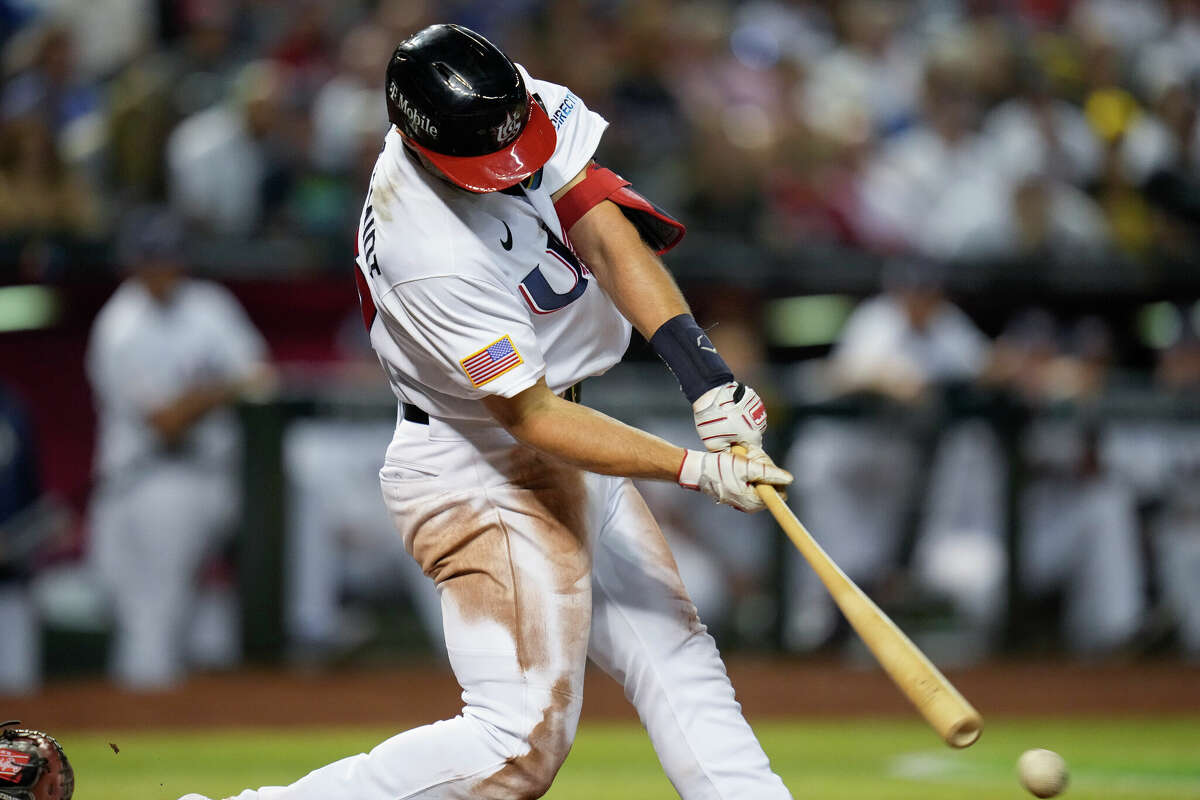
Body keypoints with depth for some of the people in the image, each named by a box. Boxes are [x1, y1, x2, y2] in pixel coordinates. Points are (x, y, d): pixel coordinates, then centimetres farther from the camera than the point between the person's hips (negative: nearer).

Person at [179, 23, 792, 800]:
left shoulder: (525, 105, -11)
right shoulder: (435, 257, -32)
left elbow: (609, 240, -15)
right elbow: (534, 420, -27)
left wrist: (702, 368, -28)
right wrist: (695, 469, -31)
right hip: (479, 469, -9)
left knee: (676, 661, 10)